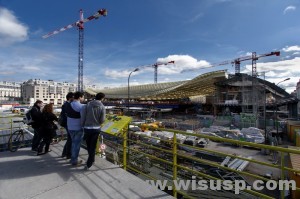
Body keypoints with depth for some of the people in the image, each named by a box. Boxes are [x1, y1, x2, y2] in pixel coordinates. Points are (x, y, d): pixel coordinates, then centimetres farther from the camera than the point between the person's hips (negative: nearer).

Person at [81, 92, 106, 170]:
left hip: (87, 128, 2)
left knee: (88, 145, 20)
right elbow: (102, 120, -10)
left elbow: (83, 116, -6)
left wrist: (83, 125, 8)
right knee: (93, 146, 10)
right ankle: (88, 164, 14)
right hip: (96, 128, -1)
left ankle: (92, 159, 38)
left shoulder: (87, 104, -6)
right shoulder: (102, 107, -10)